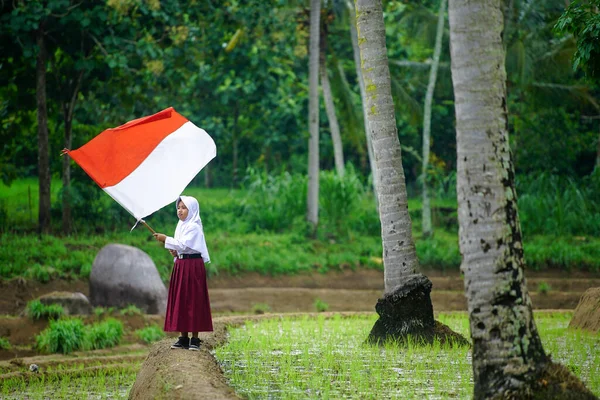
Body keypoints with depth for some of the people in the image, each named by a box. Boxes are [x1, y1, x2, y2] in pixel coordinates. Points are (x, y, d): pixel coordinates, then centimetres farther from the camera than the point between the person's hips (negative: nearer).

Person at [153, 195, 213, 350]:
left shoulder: (194, 227, -10)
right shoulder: (181, 226, 15)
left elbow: (184, 244, -19)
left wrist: (166, 239, -13)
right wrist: (175, 251, 2)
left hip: (193, 266, -8)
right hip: (180, 265, 8)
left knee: (193, 300, -7)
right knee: (180, 300, 6)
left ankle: (195, 338, -5)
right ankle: (183, 337, 10)